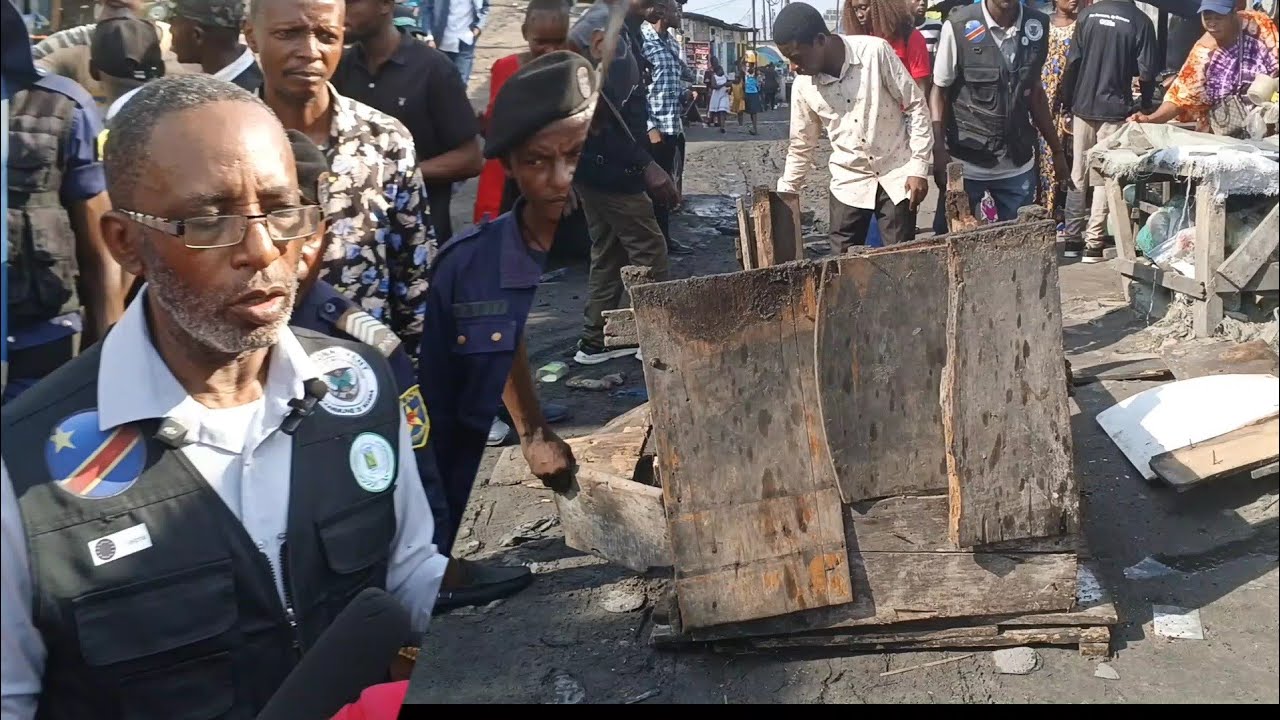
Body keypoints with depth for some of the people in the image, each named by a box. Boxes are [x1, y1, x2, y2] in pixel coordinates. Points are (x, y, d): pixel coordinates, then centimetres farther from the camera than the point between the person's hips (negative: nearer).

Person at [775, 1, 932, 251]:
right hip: (849, 181, 3)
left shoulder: (875, 51, -16)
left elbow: (915, 105, -8)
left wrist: (919, 167, -11)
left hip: (897, 174, -2)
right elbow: (801, 146, 8)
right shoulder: (802, 85, -5)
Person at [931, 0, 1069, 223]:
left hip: (1018, 164, 3)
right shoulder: (958, 26, -10)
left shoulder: (1036, 26, 1)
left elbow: (1035, 92, 12)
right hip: (965, 163, -3)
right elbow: (940, 92, -4)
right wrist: (938, 150, -16)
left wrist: (1057, 150, 14)